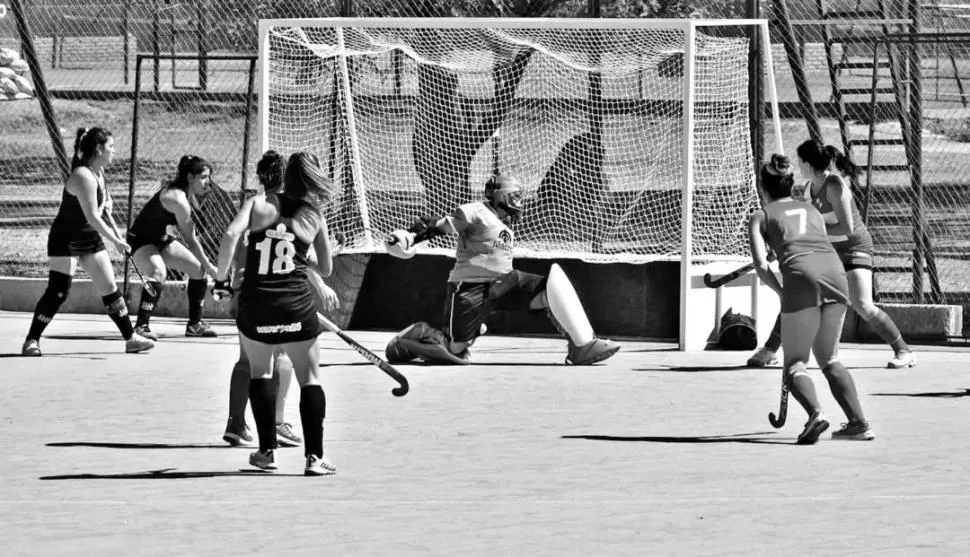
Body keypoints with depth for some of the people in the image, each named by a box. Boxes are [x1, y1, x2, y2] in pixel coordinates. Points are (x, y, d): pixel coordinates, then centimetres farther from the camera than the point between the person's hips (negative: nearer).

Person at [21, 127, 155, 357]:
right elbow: (92, 217, -27)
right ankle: (31, 341, -4)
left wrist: (116, 234, 11)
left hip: (90, 240, 9)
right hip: (65, 241, -9)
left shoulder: (98, 172, 5)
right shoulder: (83, 177, -24)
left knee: (110, 288, 8)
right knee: (57, 292, -11)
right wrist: (116, 242, -22)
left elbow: (104, 208, 19)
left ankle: (130, 338, 13)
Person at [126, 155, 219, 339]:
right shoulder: (178, 200, -28)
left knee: (199, 270, 9)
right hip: (140, 240, -10)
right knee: (158, 272, -37)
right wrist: (208, 265, -12)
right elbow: (190, 239, -21)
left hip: (160, 239, 10)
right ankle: (141, 326, -39)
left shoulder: (185, 194, 0)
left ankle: (195, 324, 20)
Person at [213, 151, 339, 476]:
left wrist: (221, 278, -4)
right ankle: (314, 457, 4)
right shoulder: (314, 216, 7)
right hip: (296, 304, 0)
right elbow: (326, 270, 16)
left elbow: (230, 235, -14)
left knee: (259, 371, 21)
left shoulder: (258, 204, 3)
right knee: (309, 377, 10)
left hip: (255, 304, 1)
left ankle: (267, 451, 19)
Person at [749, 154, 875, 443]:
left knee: (795, 365, 2)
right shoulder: (812, 210, 31)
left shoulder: (761, 217, 19)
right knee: (829, 359, 20)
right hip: (836, 272, 4)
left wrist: (781, 292, 15)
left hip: (801, 276, -4)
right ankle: (859, 422, 8)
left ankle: (815, 414, -26)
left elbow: (761, 264, 4)